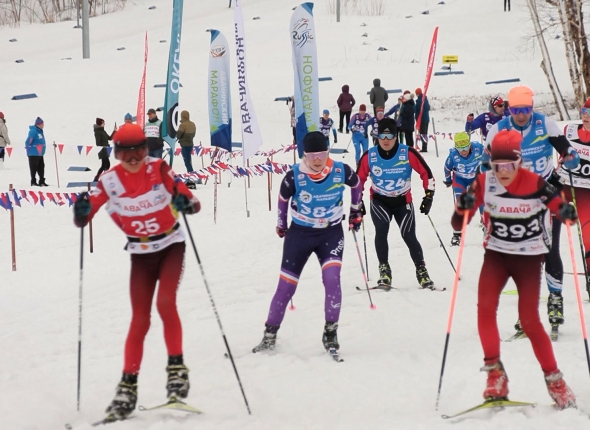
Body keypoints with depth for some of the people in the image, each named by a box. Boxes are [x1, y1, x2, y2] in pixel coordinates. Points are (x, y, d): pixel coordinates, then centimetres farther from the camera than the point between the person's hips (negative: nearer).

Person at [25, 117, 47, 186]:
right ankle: (33, 182, 5)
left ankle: (42, 181, 20)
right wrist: (27, 146, -12)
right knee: (34, 168, -2)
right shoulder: (33, 131, -19)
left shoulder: (40, 131, 12)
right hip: (33, 153, -10)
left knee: (41, 167, 13)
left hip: (40, 153, 10)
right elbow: (29, 140, -24)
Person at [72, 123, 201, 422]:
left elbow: (192, 202, -13)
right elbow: (82, 220, -12)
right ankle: (128, 387, 6)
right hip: (140, 254, 1)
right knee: (140, 319, -2)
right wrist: (81, 211, -35)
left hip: (170, 246, -1)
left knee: (165, 303, -22)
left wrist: (186, 203, -36)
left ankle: (177, 367, -8)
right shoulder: (109, 181, -13)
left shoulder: (159, 169, -15)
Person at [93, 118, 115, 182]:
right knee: (107, 165, -10)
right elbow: (98, 142, -17)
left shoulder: (103, 131, 16)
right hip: (102, 151, -9)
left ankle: (96, 179, 16)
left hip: (105, 151, 9)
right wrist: (99, 150, -22)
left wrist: (114, 131, 14)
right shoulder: (97, 132, -12)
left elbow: (110, 138, 20)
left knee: (103, 165, 12)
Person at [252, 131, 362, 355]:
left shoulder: (341, 171, -15)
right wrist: (281, 224, 15)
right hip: (300, 233, 0)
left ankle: (330, 333, -7)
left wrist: (356, 211, 19)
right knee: (286, 286, 1)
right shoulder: (294, 176, -19)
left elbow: (356, 184, 9)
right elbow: (283, 198, 2)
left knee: (332, 280, -21)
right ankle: (270, 335, 17)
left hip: (331, 233, 0)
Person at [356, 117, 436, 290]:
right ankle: (384, 269, -13)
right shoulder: (369, 156, -11)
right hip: (379, 201, 0)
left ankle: (421, 271, 11)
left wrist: (429, 195, -9)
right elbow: (358, 180, 3)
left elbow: (426, 173, -6)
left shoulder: (408, 153, -15)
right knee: (381, 230, -24)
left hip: (403, 201, 0)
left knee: (409, 237, -7)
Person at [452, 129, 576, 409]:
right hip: (496, 254, 2)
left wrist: (567, 212, -32)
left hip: (528, 257, -2)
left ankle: (554, 379, 11)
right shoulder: (483, 184, -11)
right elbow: (458, 224, -8)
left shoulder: (534, 183, -16)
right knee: (485, 307, -18)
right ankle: (495, 373, -6)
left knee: (529, 320, -6)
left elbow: (558, 206, -8)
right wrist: (463, 207, -29)